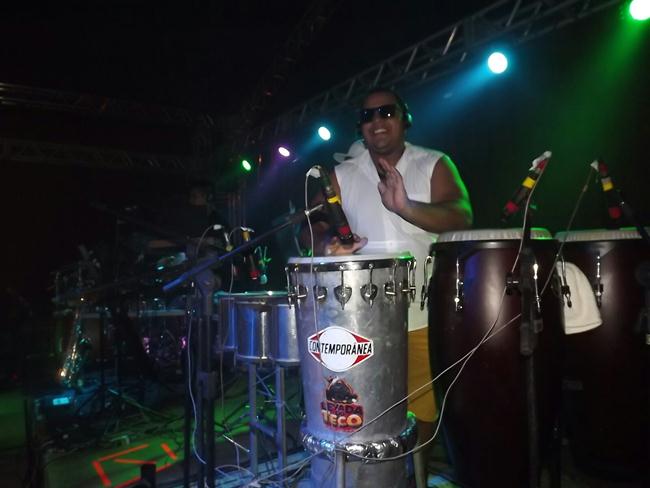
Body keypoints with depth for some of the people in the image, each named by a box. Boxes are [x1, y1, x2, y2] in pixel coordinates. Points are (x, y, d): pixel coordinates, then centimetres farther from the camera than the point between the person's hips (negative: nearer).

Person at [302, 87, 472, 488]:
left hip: (425, 315, -1)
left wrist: (406, 207, -31)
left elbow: (462, 217, -12)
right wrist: (328, 244, -19)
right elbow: (314, 230, 5)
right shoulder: (342, 175, 8)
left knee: (424, 409, 7)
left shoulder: (435, 165, 3)